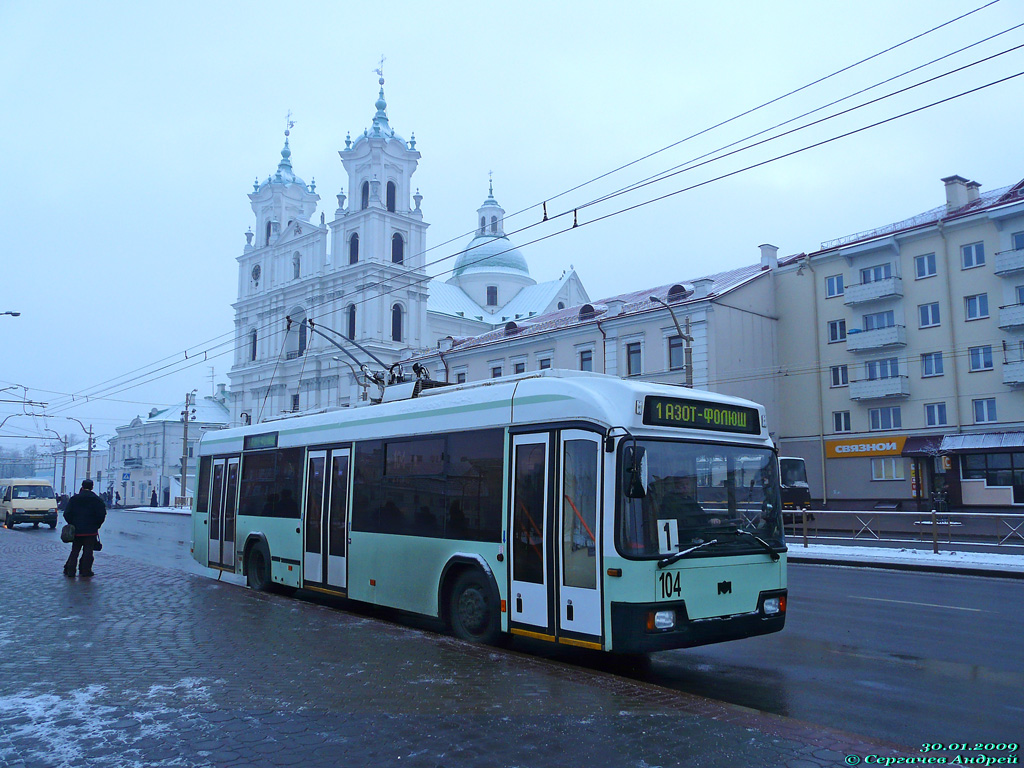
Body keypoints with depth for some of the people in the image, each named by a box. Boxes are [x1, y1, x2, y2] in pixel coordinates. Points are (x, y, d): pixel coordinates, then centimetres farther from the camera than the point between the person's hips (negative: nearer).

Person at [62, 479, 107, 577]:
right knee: (88, 551, 3)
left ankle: (70, 570, 8)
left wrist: (72, 524, 11)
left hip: (77, 530, 3)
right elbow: (102, 515, -8)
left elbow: (67, 514, 0)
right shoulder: (96, 499, -4)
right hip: (91, 531, -2)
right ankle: (85, 570, 3)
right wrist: (96, 525, 5)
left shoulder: (74, 499, 3)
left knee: (75, 550, 12)